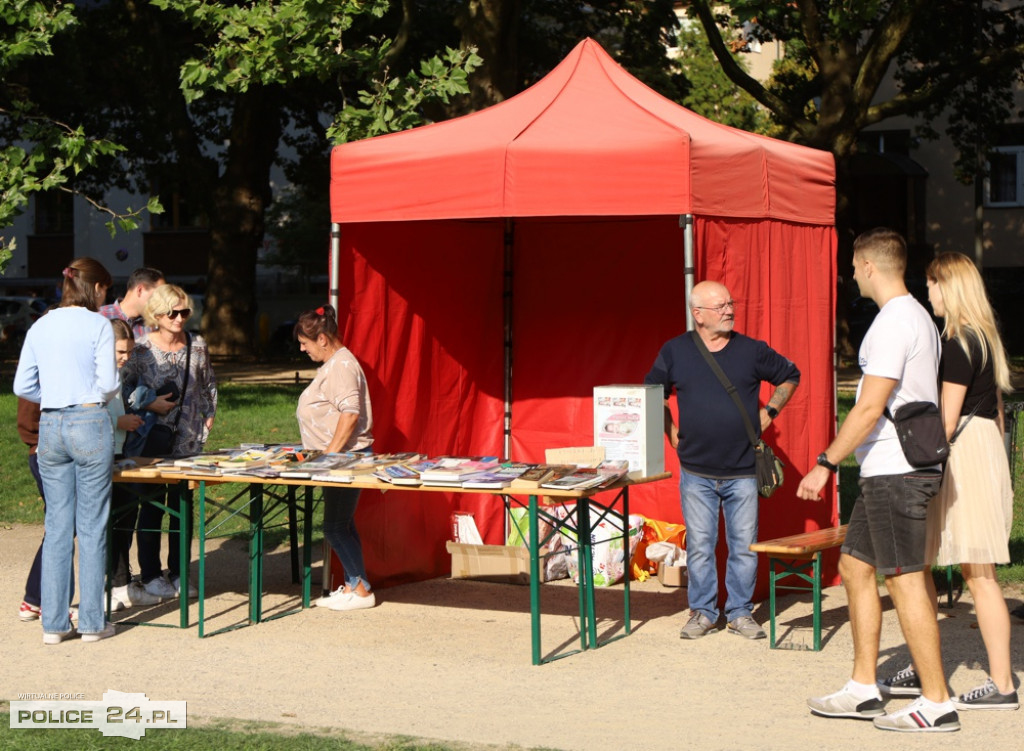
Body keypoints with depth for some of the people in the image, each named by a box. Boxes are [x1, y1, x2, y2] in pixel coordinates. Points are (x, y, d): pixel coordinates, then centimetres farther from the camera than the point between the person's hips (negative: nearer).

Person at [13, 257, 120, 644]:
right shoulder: (97, 325, -5)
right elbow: (108, 383, -10)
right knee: (92, 526, 2)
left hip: (50, 426, 5)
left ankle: (53, 622, 10)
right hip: (89, 423, -5)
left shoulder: (40, 327, 9)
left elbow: (22, 386, 9)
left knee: (57, 525, 9)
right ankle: (91, 622, 6)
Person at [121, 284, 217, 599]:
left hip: (189, 440, 3)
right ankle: (150, 574, 13)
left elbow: (209, 384, 18)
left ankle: (179, 573, 16)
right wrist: (149, 405, -12)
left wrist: (209, 415, 11)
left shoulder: (197, 346, 4)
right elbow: (121, 387, -3)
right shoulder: (141, 349, -8)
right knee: (152, 506, 3)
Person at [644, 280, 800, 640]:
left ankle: (740, 613, 16)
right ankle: (702, 612, 16)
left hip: (743, 471, 0)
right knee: (699, 546, 4)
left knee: (744, 545, 4)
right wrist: (671, 433, 8)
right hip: (696, 472, 0)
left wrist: (769, 412, 10)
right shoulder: (675, 351, 1)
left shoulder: (752, 350, 1)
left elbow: (790, 376, 17)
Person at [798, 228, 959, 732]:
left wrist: (825, 463, -16)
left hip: (894, 472, -10)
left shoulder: (894, 322, -16)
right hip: (892, 470, 10)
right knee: (855, 566, 15)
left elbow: (870, 409, -21)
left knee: (905, 579, -6)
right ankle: (863, 690, 20)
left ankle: (936, 704, -2)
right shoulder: (918, 317, 17)